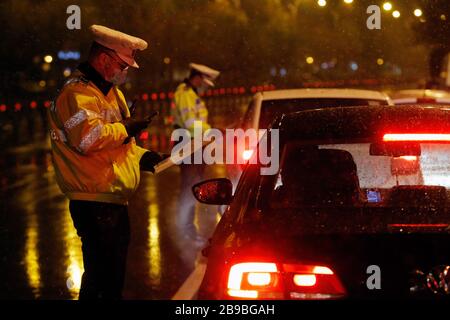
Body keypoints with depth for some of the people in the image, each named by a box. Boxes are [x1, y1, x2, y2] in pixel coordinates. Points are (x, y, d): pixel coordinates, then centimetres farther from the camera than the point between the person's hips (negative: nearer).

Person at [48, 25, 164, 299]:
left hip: (115, 200, 10)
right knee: (101, 274, -11)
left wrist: (140, 156, 9)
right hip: (94, 202, -10)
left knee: (115, 273, 17)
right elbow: (89, 138, -29)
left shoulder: (110, 91, 20)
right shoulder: (78, 92, -14)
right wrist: (126, 128, -16)